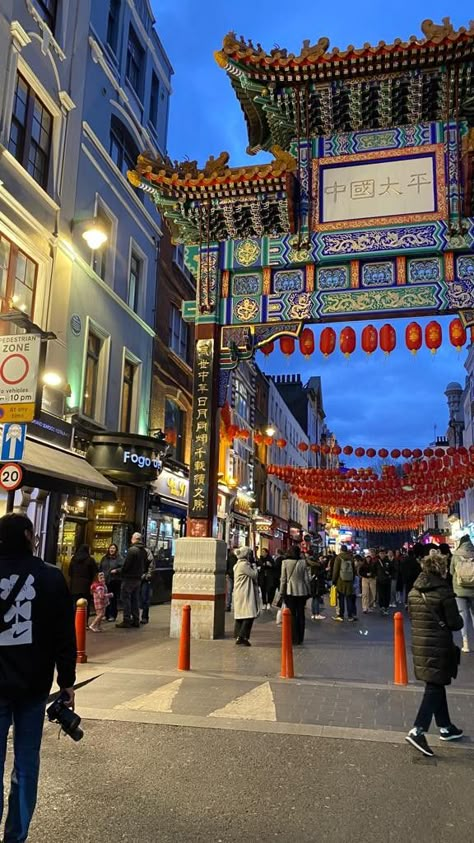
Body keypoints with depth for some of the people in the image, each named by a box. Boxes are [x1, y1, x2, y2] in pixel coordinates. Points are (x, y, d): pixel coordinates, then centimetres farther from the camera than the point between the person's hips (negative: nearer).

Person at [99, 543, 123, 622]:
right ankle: (106, 615, 18)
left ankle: (113, 615, 8)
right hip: (105, 581, 5)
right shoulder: (104, 558, 14)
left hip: (115, 581, -5)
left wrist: (116, 570, -20)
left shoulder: (119, 558, -2)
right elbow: (100, 568, 21)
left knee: (114, 598, -1)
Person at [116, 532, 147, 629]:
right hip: (138, 579, 8)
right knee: (135, 599, 14)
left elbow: (126, 565, -19)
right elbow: (145, 566, 13)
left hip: (129, 578, -8)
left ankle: (126, 621, -1)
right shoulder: (143, 551, 9)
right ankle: (136, 620, 17)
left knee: (126, 599, -1)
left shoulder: (132, 550, -17)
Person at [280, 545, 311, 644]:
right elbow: (306, 578, 2)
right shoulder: (303, 562, -3)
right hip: (302, 591, 2)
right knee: (301, 614, 10)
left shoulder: (285, 562, -7)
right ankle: (300, 638, 16)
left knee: (292, 615, 5)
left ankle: (294, 638, 4)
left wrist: (282, 592, 3)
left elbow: (283, 579, -4)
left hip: (290, 592, -2)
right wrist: (308, 591, 10)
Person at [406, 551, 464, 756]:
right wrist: (459, 619, 8)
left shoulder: (414, 591, 3)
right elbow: (455, 623, -13)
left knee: (436, 685, 19)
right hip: (439, 647, -7)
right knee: (434, 688, 0)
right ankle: (417, 731, -8)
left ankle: (445, 727, 31)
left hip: (419, 644, 7)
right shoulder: (444, 591, -17)